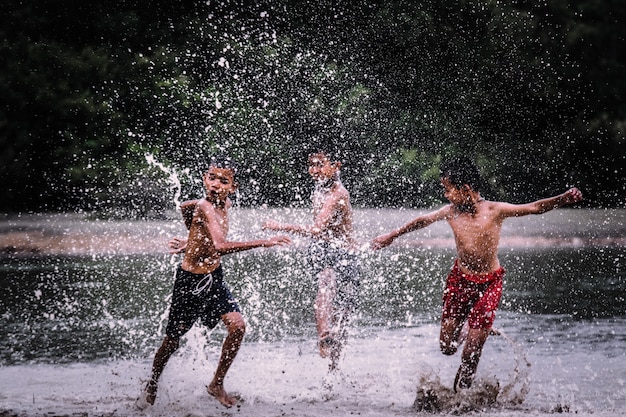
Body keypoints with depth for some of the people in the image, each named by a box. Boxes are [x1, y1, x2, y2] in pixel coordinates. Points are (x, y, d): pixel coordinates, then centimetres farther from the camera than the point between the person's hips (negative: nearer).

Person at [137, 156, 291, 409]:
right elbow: (219, 246, -44)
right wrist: (263, 243, -45)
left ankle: (217, 385, 4)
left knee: (237, 325, -10)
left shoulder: (225, 204, 0)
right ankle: (151, 386, 31)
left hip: (214, 277, 7)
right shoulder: (205, 207, -27)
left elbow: (186, 207, 20)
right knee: (174, 338, 7)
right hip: (190, 281, -7)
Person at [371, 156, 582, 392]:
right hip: (459, 280, 3)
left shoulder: (495, 210, -16)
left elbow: (535, 208, -18)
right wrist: (392, 236, 23)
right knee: (447, 347, 4)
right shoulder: (451, 212, -7)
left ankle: (460, 390, 20)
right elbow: (423, 221, 10)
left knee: (472, 350, -4)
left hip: (489, 283, -3)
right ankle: (467, 329, 36)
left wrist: (564, 199, -35)